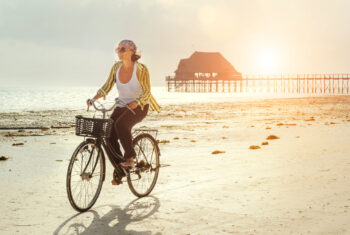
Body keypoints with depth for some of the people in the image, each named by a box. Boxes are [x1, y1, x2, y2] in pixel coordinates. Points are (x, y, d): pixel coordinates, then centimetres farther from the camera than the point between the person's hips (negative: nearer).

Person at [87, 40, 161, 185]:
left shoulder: (141, 69, -16)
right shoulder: (116, 67, -1)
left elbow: (146, 92, -15)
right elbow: (107, 86, 0)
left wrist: (135, 102, -33)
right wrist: (94, 98, -16)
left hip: (139, 107, -5)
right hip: (122, 106, 5)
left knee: (121, 124, -35)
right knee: (109, 135, -15)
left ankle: (130, 158, -16)